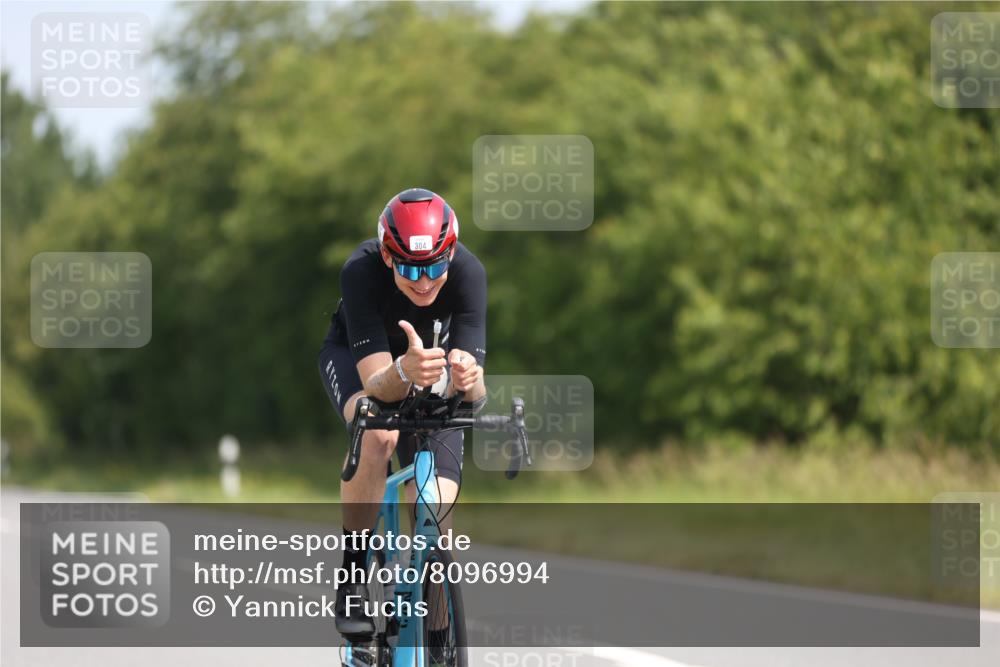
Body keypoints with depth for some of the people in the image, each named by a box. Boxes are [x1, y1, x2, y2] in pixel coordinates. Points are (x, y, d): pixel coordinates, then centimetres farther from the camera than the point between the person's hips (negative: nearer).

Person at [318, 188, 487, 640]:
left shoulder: (468, 273, -34)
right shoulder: (361, 271, -37)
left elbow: (473, 394, -37)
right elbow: (376, 383, -43)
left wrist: (466, 379, -60)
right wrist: (404, 372, -65)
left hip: (430, 356, 2)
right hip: (358, 354, -2)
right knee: (377, 433, -38)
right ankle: (352, 577, -22)